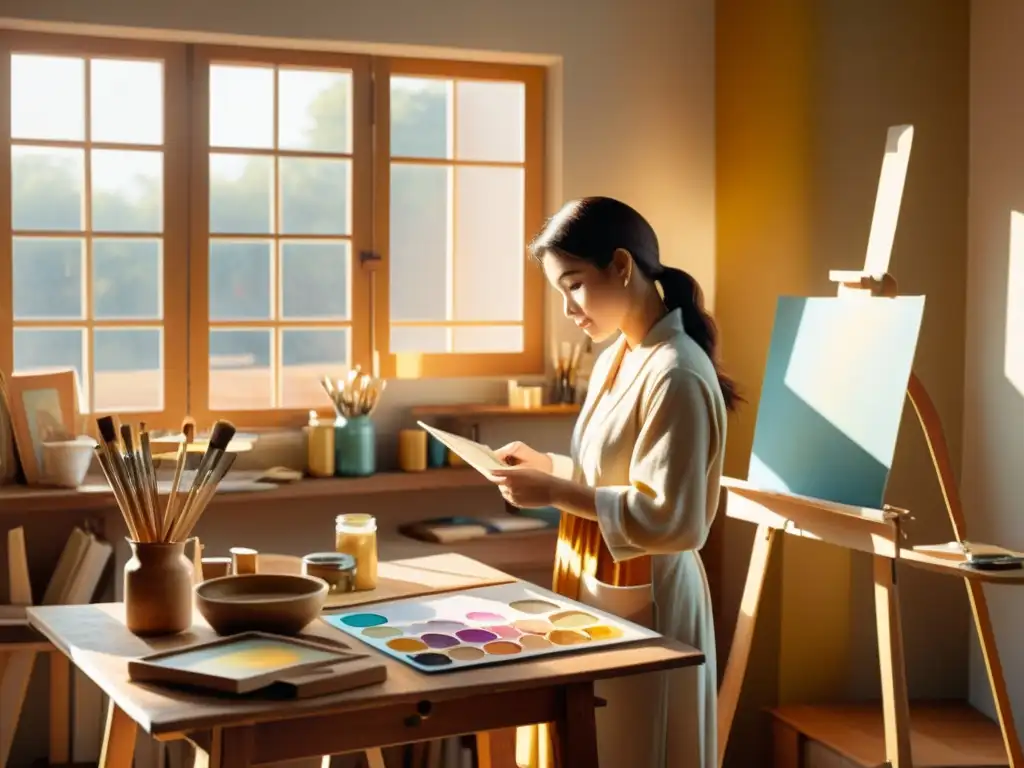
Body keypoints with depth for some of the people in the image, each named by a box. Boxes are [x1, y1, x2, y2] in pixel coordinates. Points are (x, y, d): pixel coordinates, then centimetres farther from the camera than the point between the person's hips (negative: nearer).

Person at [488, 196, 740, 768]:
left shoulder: (675, 375, -21)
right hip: (597, 589, 9)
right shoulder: (617, 360, 8)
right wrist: (547, 466, 3)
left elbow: (671, 520, -24)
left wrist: (557, 494, -22)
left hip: (641, 601, -9)